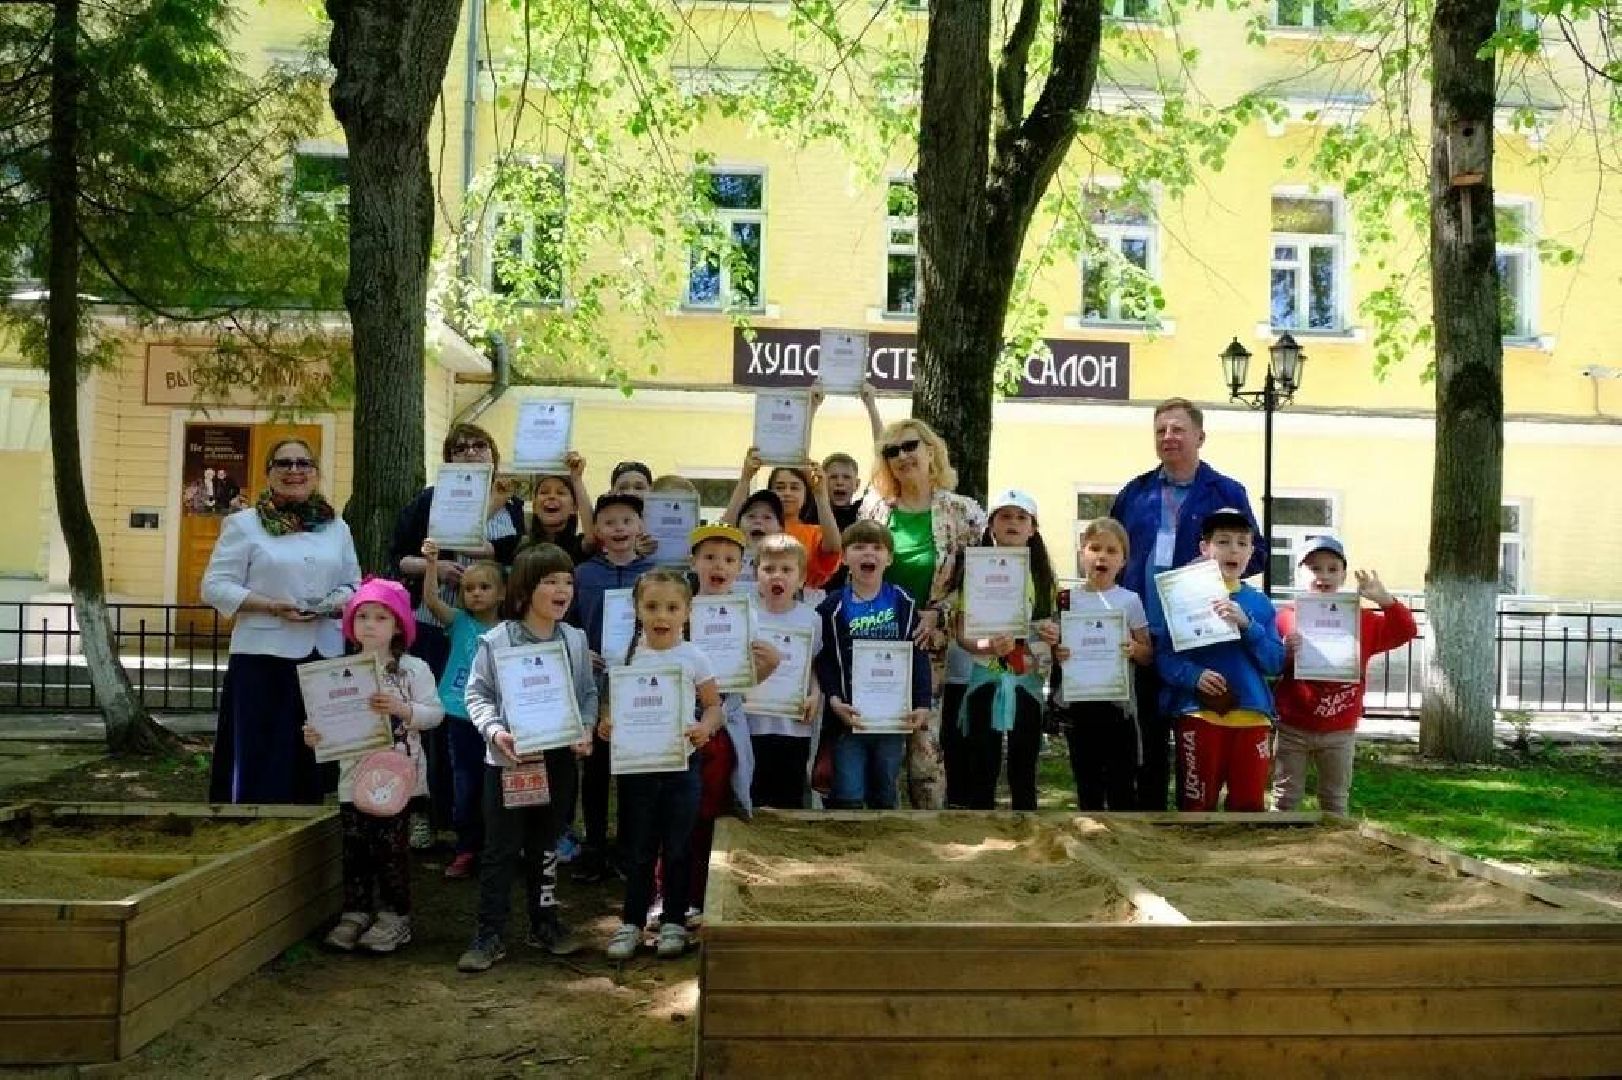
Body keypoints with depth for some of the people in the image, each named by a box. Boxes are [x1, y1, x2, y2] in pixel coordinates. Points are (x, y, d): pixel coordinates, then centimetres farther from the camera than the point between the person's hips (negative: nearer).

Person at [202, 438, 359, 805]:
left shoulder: (337, 527, 13)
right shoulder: (244, 524, 0)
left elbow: (353, 582, 16)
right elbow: (216, 586, -5)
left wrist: (341, 602, -7)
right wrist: (272, 606, -17)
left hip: (325, 655, 4)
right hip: (264, 655, -4)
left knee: (314, 758, 9)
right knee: (258, 758, -3)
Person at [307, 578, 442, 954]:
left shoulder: (413, 669, -4)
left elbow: (435, 712, -8)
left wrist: (401, 709, -23)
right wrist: (315, 734, -11)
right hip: (355, 772, 4)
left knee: (391, 844, 1)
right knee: (355, 845, 8)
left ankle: (394, 915, 12)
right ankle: (356, 912, 19)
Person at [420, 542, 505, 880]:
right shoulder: (460, 623, 1)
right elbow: (431, 599, -14)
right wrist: (431, 564, -25)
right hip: (462, 716, 0)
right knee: (465, 783, 6)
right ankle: (467, 848, 17)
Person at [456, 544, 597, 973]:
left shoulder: (576, 640, 2)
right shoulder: (496, 641, -9)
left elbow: (589, 693, 9)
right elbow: (477, 694, -4)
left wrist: (585, 730, -7)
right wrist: (494, 731, -19)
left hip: (559, 757, 4)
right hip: (508, 759, -4)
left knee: (547, 845, 16)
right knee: (501, 849, 2)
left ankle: (545, 924, 30)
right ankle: (489, 936, 10)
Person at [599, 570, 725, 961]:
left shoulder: (694, 658, -4)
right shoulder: (627, 656, -1)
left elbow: (714, 705, 1)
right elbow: (610, 701, 4)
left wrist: (705, 727, -20)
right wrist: (605, 722, -17)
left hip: (681, 762, -1)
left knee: (677, 848, 8)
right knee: (639, 849, 9)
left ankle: (674, 922, 22)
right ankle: (631, 922, 22)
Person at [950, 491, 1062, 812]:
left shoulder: (1042, 575, 5)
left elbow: (1053, 626, 15)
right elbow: (961, 633, -8)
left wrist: (1054, 637, -9)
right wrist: (986, 646, -29)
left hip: (1028, 682, 3)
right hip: (986, 679, -3)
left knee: (1023, 774, 9)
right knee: (981, 773, 2)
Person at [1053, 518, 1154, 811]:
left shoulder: (1129, 600, -1)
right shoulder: (1067, 599, 3)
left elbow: (1149, 655, 1)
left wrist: (1133, 649, -20)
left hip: (1117, 703, -2)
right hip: (1077, 702, 2)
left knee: (1122, 785, 0)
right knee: (1087, 784, 12)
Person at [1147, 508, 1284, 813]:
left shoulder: (1260, 604, 7)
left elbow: (1275, 663, 0)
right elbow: (1164, 655, -5)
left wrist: (1246, 625, -14)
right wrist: (1193, 676, -23)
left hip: (1251, 715, 2)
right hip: (1199, 714, -2)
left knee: (1249, 804, 9)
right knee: (1197, 804, 8)